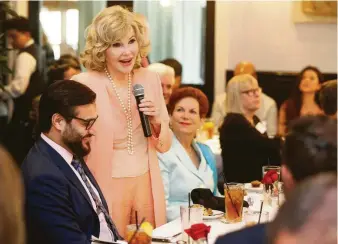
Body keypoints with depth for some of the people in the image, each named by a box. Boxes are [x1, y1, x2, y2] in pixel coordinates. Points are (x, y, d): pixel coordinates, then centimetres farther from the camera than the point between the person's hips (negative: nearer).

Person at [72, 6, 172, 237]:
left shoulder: (150, 79, 1)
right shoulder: (84, 84, -13)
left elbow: (164, 146, 8)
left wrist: (157, 121, -10)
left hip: (146, 185, 4)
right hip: (105, 188, -4)